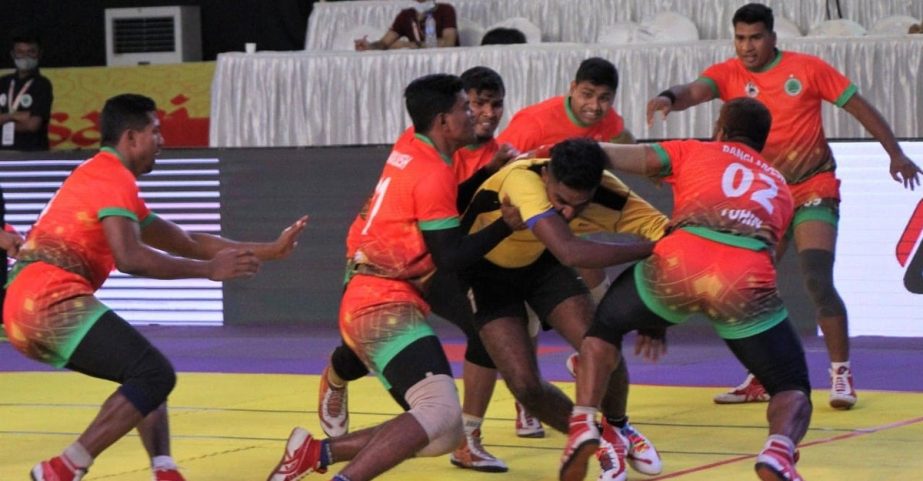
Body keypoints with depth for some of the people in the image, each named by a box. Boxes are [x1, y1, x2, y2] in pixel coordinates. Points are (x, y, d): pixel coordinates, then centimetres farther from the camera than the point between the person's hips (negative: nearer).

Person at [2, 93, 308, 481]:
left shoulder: (103, 177, 28)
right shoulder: (113, 177, -4)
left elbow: (186, 243, 29)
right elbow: (129, 259, -19)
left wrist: (269, 251, 26)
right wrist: (209, 269, -13)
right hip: (52, 298, -10)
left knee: (148, 374, 17)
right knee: (155, 375, -14)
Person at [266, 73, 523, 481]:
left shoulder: (411, 149, 13)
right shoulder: (434, 176, -12)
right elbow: (451, 257, -12)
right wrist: (506, 225, -8)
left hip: (371, 303, 10)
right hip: (385, 307, -10)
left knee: (444, 434, 9)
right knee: (441, 413, -28)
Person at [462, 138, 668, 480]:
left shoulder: (609, 194, -27)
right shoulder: (522, 180, -41)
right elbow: (570, 252, -53)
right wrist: (650, 248, -46)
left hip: (542, 261, 3)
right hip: (487, 269, -3)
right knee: (524, 384, -16)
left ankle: (618, 428, 15)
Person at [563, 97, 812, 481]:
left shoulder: (696, 153, 27)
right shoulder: (778, 186, 35)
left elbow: (604, 157, 16)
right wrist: (664, 323, 43)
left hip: (680, 263, 0)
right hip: (749, 279, 1)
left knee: (603, 325, 29)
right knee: (792, 389, 16)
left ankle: (583, 426, 9)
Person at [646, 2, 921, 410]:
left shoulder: (807, 69, -8)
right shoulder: (728, 74, -5)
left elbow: (859, 106, 0)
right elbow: (696, 90, -26)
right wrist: (670, 98, -49)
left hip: (813, 189, -4)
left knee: (817, 280, -16)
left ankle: (841, 373, -6)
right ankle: (760, 379, 21)